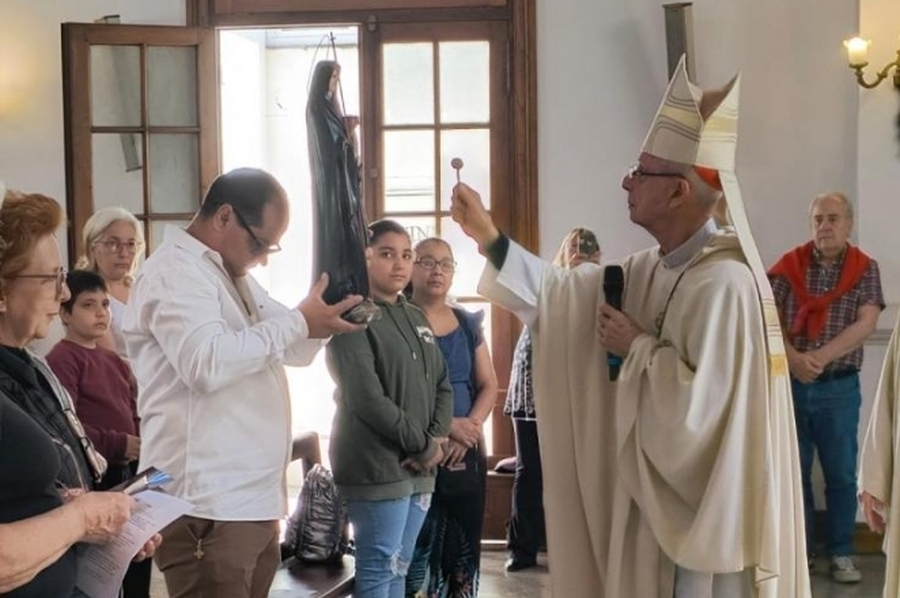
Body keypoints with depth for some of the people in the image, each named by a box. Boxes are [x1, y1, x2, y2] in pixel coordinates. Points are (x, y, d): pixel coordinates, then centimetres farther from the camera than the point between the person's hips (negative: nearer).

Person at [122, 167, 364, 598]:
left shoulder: (233, 275, 20)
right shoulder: (175, 272, -11)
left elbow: (295, 350, 23)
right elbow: (208, 363, -27)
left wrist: (321, 317, 2)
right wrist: (297, 322, -20)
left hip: (253, 499, 10)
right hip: (208, 506, -9)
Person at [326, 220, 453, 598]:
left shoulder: (417, 318, 16)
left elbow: (442, 385, 13)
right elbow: (366, 399, -17)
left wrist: (436, 441, -5)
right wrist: (421, 444, -11)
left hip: (420, 466, 8)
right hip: (376, 465, -7)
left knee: (399, 568, 12)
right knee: (379, 567, -4)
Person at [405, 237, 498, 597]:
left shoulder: (468, 324, 13)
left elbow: (488, 384, 11)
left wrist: (470, 427, -7)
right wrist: (447, 426, -18)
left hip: (467, 453, 5)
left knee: (465, 544, 7)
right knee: (418, 547, -9)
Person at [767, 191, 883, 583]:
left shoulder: (865, 269, 0)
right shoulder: (788, 265, 1)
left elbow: (865, 325, -10)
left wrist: (821, 357, -21)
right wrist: (794, 360, -21)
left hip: (839, 388, 0)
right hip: (789, 383, 1)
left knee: (841, 473, 5)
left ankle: (841, 553, 16)